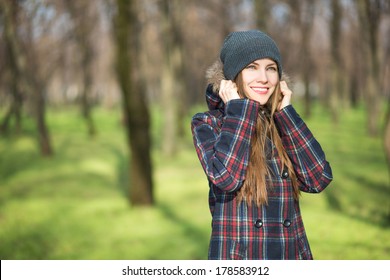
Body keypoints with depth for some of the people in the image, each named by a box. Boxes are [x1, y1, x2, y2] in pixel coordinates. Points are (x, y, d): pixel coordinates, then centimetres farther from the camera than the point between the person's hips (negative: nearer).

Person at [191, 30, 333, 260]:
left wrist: (286, 111, -4)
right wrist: (238, 109, -10)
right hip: (237, 256, -3)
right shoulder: (207, 124, -1)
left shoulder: (284, 122, 8)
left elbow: (318, 179, -6)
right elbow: (225, 177, -19)